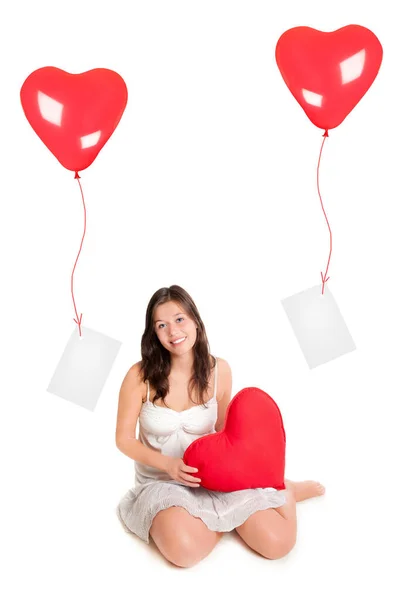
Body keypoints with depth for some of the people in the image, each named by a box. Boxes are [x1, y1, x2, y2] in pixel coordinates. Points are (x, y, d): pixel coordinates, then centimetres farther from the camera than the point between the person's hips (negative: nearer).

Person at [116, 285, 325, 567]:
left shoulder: (219, 371, -8)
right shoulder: (140, 376, -16)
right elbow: (124, 439, -6)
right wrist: (168, 464, -21)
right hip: (160, 482, -1)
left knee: (278, 542, -16)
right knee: (185, 549, -33)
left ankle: (282, 490, 18)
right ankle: (230, 515, 0)